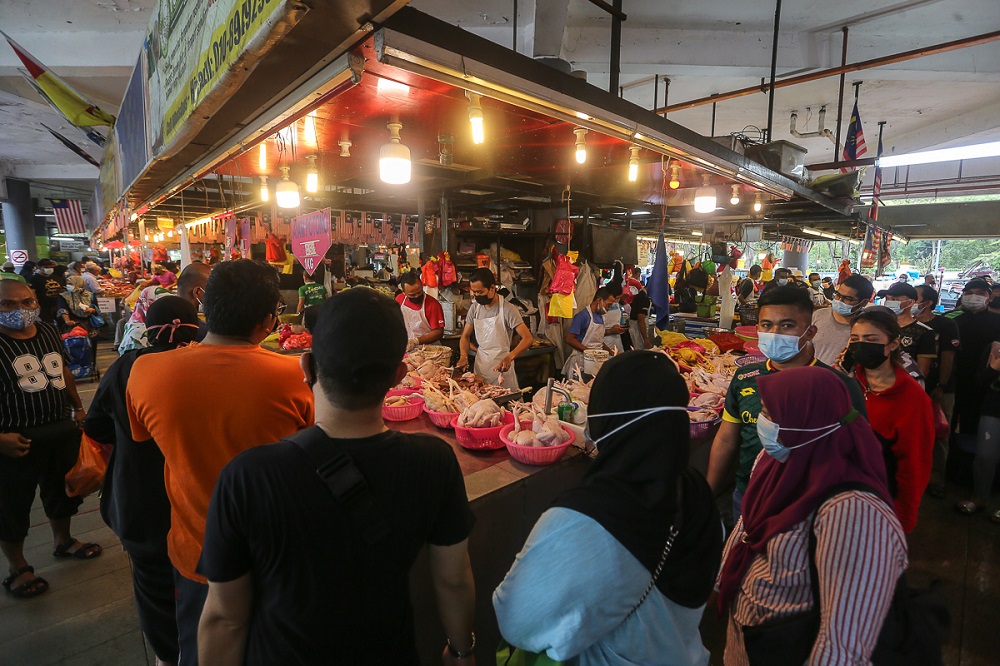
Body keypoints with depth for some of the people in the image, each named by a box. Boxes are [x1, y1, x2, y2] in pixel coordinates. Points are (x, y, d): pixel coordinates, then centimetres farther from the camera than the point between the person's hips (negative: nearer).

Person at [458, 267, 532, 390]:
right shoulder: (474, 308, 3)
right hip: (480, 365, 5)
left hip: (501, 366, -5)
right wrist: (463, 356, -8)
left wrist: (509, 357, -36)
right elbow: (466, 336, 11)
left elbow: (528, 338, -21)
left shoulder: (507, 309, -15)